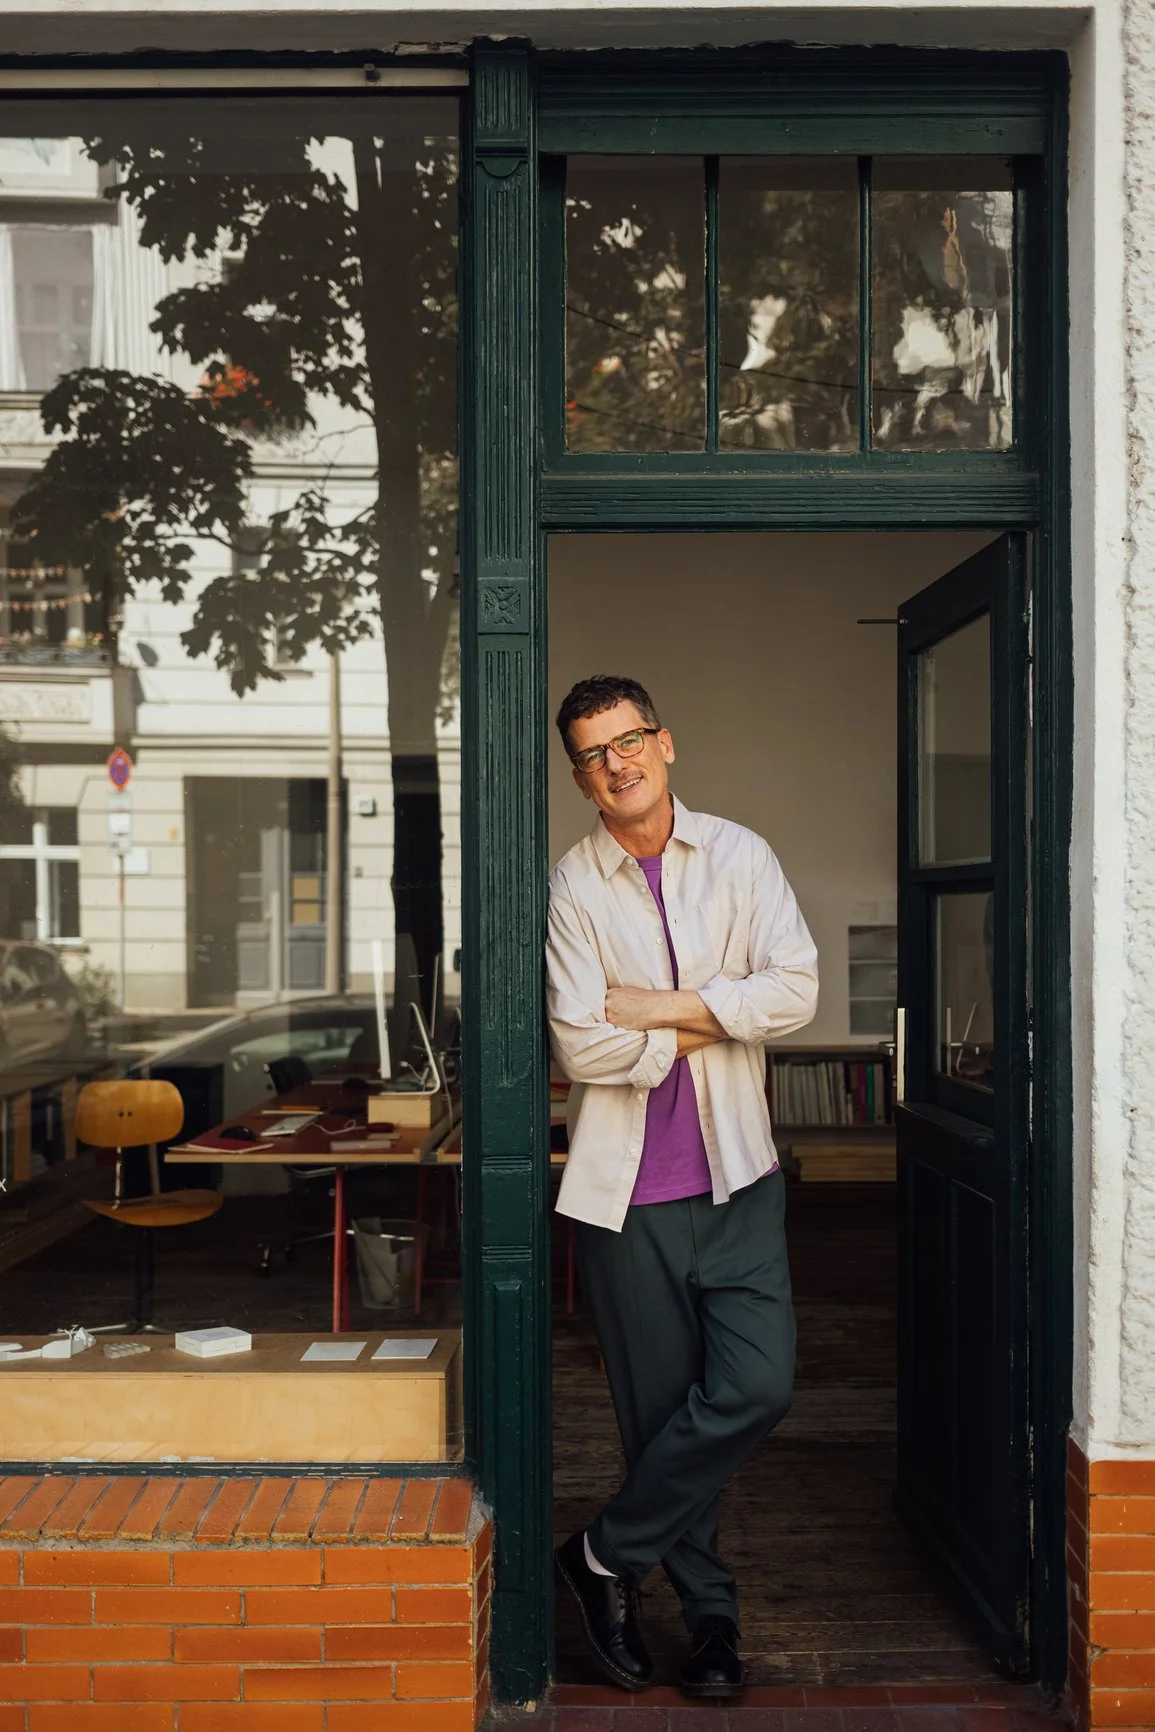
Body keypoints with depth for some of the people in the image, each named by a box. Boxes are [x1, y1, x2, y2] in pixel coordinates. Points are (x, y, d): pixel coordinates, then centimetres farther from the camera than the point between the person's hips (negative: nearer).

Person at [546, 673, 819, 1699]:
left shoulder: (739, 856, 3)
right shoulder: (572, 888, -3)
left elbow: (796, 992, -7)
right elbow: (580, 1046, -11)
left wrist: (661, 1007, -11)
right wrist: (707, 1029, -6)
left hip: (737, 1177, 2)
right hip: (629, 1189, -1)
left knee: (756, 1386, -9)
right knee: (662, 1410, 6)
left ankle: (608, 1557, 11)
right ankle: (711, 1612, 26)